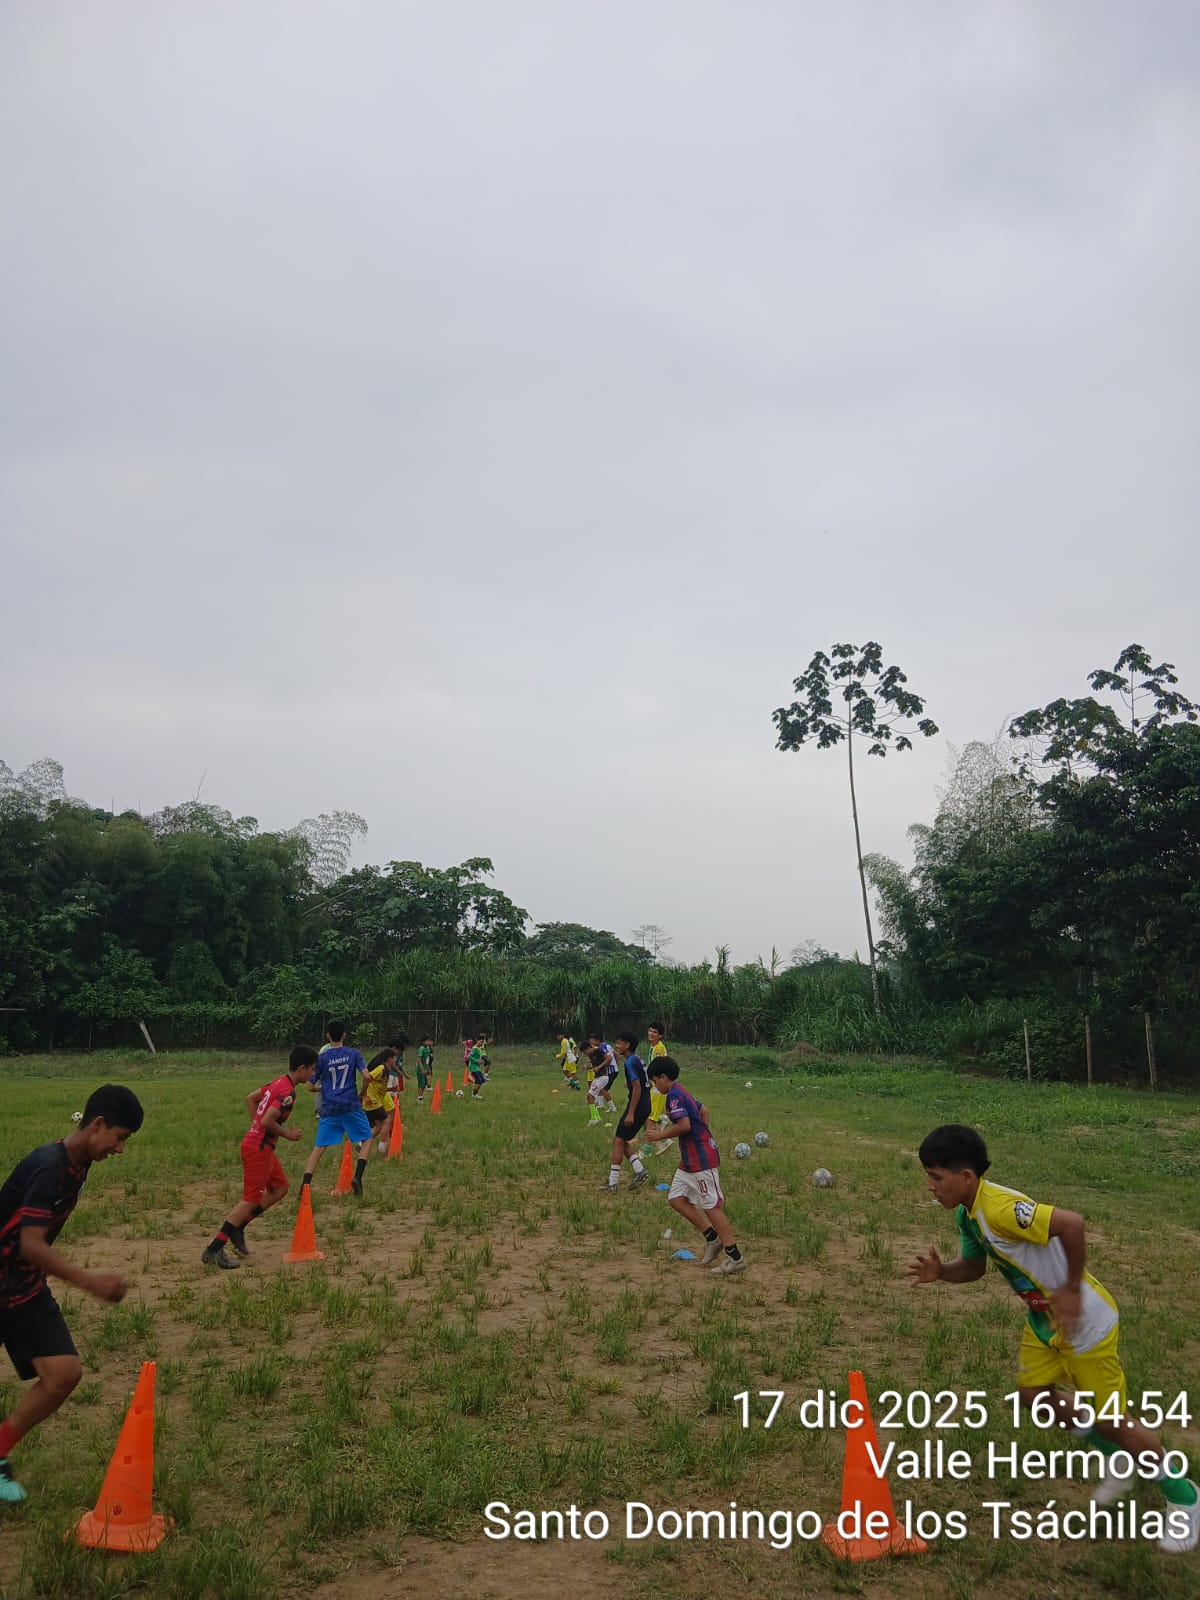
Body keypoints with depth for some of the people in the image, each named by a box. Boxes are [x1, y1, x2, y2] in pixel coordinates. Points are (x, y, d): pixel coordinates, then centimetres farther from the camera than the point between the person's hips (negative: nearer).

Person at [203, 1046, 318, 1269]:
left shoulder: (277, 1082, 9)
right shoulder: (288, 1092, -20)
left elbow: (250, 1099, 19)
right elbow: (267, 1121, -27)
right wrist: (288, 1134, -13)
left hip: (258, 1143, 10)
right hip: (259, 1149, -10)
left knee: (280, 1188, 17)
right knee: (251, 1200, -4)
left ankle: (238, 1228, 18)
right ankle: (213, 1250, -2)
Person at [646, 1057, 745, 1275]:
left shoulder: (674, 1095, -15)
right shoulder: (682, 1093, 16)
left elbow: (684, 1125, -26)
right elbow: (703, 1111, 28)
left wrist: (661, 1135, -14)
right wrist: (704, 1136, 26)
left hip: (701, 1159, -10)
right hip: (690, 1159, 10)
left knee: (712, 1206, -5)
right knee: (676, 1199, 11)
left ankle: (735, 1258, 1)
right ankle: (713, 1238, 16)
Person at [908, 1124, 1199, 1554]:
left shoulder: (998, 1208, -34)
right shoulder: (967, 1215, -3)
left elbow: (1070, 1223, -43)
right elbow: (973, 1266, 9)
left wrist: (1071, 1290, -31)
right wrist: (940, 1272, -12)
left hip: (1084, 1321, -9)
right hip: (1043, 1320, 9)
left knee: (1108, 1418, 5)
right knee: (1034, 1394, 13)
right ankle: (1120, 1460, 36)